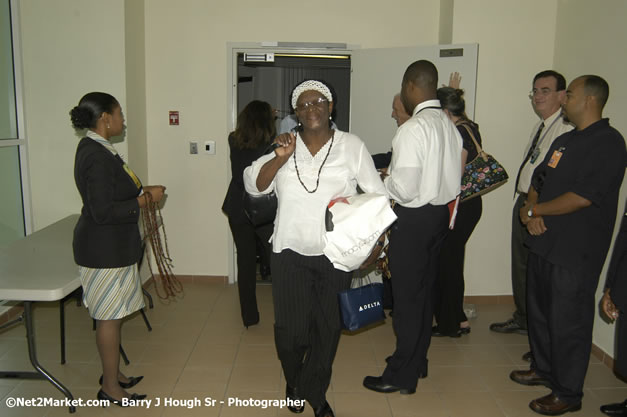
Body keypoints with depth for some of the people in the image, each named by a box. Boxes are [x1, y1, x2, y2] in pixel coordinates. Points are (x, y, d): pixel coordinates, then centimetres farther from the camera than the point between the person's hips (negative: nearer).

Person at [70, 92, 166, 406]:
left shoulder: (95, 148, 9)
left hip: (110, 246, 10)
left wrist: (141, 192, 8)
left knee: (110, 316, 19)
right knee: (109, 317, 2)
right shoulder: (98, 156, -22)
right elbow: (102, 212, -26)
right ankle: (110, 388, 17)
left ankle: (112, 373, 34)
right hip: (104, 249, -10)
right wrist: (145, 200, -18)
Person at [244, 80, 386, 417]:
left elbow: (377, 195, 0)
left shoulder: (351, 146, 0)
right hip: (290, 253, 1)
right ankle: (294, 383, 36)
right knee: (291, 329, 4)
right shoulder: (286, 146, 5)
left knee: (328, 328, 9)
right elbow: (254, 185, -2)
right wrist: (280, 158, -18)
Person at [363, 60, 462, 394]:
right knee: (424, 290, 19)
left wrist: (383, 181, -5)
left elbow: (404, 189, -23)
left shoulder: (413, 129, -20)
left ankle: (403, 375, 15)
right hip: (441, 213, 9)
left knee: (407, 295, 2)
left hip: (414, 218, -9)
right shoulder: (449, 125, 7)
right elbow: (455, 175, 13)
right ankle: (417, 360, 34)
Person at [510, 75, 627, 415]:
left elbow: (582, 197, -22)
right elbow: (538, 180, 16)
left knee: (568, 322, 1)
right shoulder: (564, 141, 15)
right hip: (544, 242, 9)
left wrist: (534, 211, -12)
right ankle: (543, 369, 38)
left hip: (576, 252, -9)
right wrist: (531, 209, -5)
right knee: (539, 311, 19)